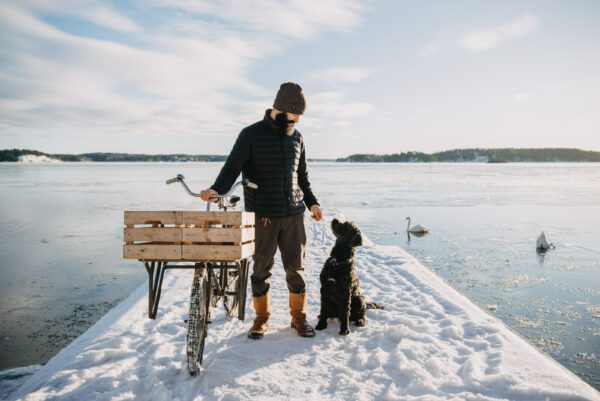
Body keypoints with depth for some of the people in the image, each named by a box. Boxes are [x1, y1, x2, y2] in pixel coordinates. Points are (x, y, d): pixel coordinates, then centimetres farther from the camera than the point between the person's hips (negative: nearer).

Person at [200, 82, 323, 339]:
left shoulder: (296, 138, 11)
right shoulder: (252, 134, -4)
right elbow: (233, 166, -9)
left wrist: (311, 202, 14)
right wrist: (216, 189, -26)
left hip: (294, 214, 4)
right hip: (263, 215, -3)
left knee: (296, 267, 7)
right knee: (261, 268, 6)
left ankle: (299, 316, 22)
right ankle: (261, 318, 22)